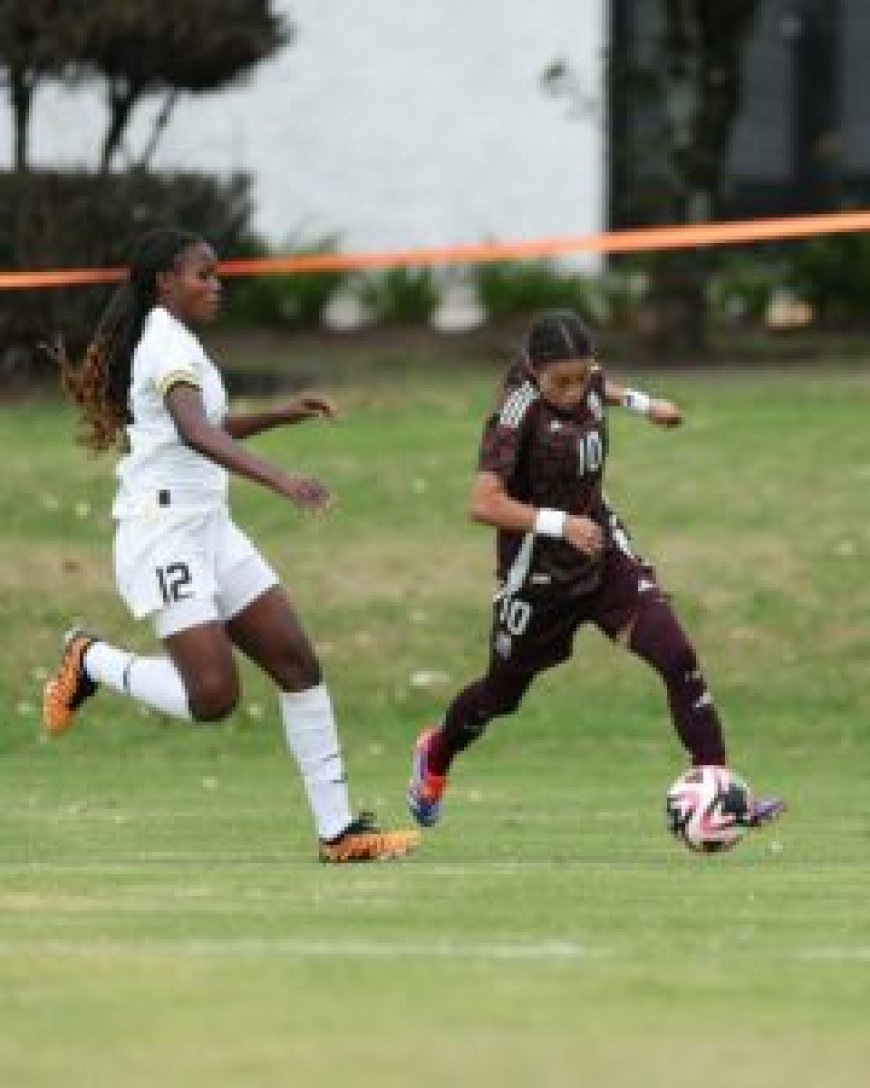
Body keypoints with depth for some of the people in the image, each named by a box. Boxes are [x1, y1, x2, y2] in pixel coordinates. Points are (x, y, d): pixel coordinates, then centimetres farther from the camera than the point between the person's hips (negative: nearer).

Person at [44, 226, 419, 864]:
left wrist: (280, 417, 27)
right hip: (163, 536, -10)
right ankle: (91, 662, 7)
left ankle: (339, 831, 2)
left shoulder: (167, 339, 17)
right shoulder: (169, 343, -14)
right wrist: (279, 479, -43)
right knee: (213, 696, -19)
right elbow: (195, 431, -32)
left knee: (299, 664, 2)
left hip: (209, 530, 10)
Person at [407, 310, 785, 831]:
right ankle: (435, 755, 49)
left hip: (604, 551, 5)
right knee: (503, 693, 17)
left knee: (679, 658, -14)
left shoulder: (588, 379, -8)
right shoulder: (521, 408, -28)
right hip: (539, 571, -5)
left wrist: (642, 403, 19)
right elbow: (484, 504, -35)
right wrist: (559, 523, -39)